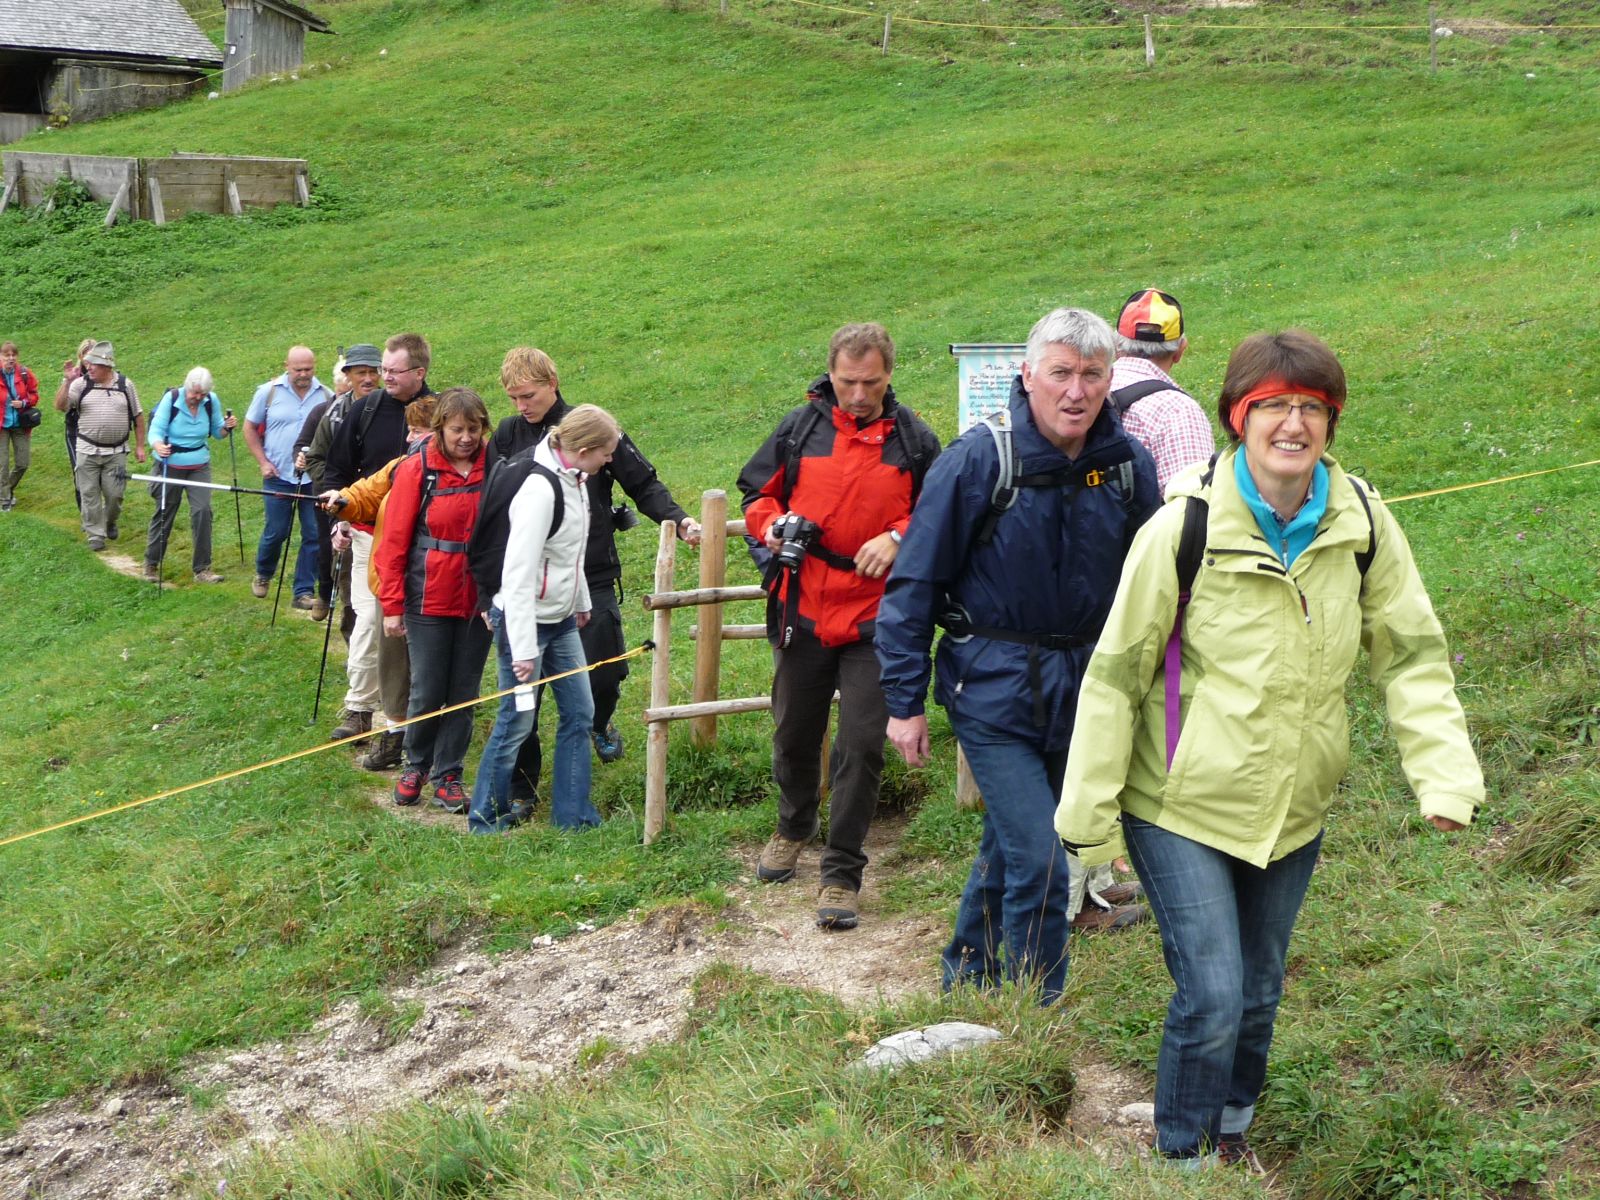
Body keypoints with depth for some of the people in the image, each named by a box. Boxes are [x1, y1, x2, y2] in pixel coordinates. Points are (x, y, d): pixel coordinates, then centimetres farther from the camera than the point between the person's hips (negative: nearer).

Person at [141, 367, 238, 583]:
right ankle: (151, 565, 23)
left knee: (202, 511, -11)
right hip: (171, 465, -2)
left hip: (199, 466, 2)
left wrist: (227, 427, -16)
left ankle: (202, 569, -4)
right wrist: (158, 446, -40)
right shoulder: (171, 399, -14)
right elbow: (156, 429, -19)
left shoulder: (212, 401, -5)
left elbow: (217, 431, 6)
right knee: (164, 513, 6)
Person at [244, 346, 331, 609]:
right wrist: (263, 462, -2)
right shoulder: (269, 392, -2)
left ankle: (303, 591, 10)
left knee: (314, 535, 0)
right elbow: (250, 427, 6)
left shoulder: (326, 395, 1)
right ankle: (262, 575, 32)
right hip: (279, 476, -1)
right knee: (276, 532, 5)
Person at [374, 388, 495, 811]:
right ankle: (415, 766, 26)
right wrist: (392, 606, -7)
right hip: (428, 601, -2)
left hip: (478, 599, 2)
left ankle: (448, 775, 20)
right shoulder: (416, 470, -6)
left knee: (464, 693, 7)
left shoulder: (494, 468, -1)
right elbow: (395, 541, -5)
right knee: (427, 692, 3)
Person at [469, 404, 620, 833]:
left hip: (561, 620, 9)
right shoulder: (540, 489, -24)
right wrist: (523, 648, -25)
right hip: (524, 620, -9)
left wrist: (581, 602, 28)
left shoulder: (573, 481, 3)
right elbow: (518, 574, -26)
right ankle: (486, 815, 17)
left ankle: (573, 815, 20)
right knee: (517, 721, 0)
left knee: (579, 712, 10)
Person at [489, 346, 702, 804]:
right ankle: (521, 786, 12)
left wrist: (678, 519, -12)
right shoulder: (507, 436, 4)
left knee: (605, 675, 1)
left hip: (593, 580, -1)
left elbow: (644, 484, 5)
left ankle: (599, 723, 38)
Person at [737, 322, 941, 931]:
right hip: (802, 610, 2)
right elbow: (757, 491, 13)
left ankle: (842, 873, 5)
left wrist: (897, 537, -12)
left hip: (875, 618, -2)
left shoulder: (914, 440, 1)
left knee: (861, 744, -6)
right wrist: (773, 526, -9)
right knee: (795, 733, 16)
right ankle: (793, 828, 44)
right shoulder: (800, 428, 3)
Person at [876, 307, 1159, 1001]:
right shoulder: (979, 459, -13)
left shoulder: (1128, 464, -1)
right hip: (994, 689, -5)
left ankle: (964, 981, 39)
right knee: (1041, 865, -12)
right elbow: (914, 582, -9)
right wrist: (904, 701, -10)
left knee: (1010, 845, 19)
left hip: (1084, 690, 5)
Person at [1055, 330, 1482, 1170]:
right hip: (1183, 811, -4)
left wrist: (1444, 774, -11)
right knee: (1212, 998, -9)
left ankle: (1230, 1132, 43)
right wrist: (1090, 809, -9)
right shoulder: (1185, 528, -18)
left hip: (1295, 809, 4)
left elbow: (1412, 655, 1)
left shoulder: (1362, 523, -7)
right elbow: (1116, 672, -11)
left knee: (1259, 993, 18)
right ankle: (1179, 1158, 15)